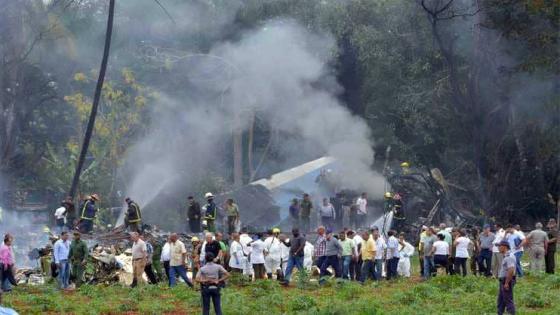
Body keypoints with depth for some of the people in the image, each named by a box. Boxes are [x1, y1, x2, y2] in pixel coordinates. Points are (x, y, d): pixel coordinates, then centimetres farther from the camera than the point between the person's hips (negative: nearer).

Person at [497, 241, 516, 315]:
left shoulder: (509, 257, -18)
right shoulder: (506, 257, 16)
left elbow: (511, 270, -27)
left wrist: (506, 283, -26)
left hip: (506, 281, -11)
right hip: (503, 281, 11)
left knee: (508, 301, -8)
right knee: (501, 301, 16)